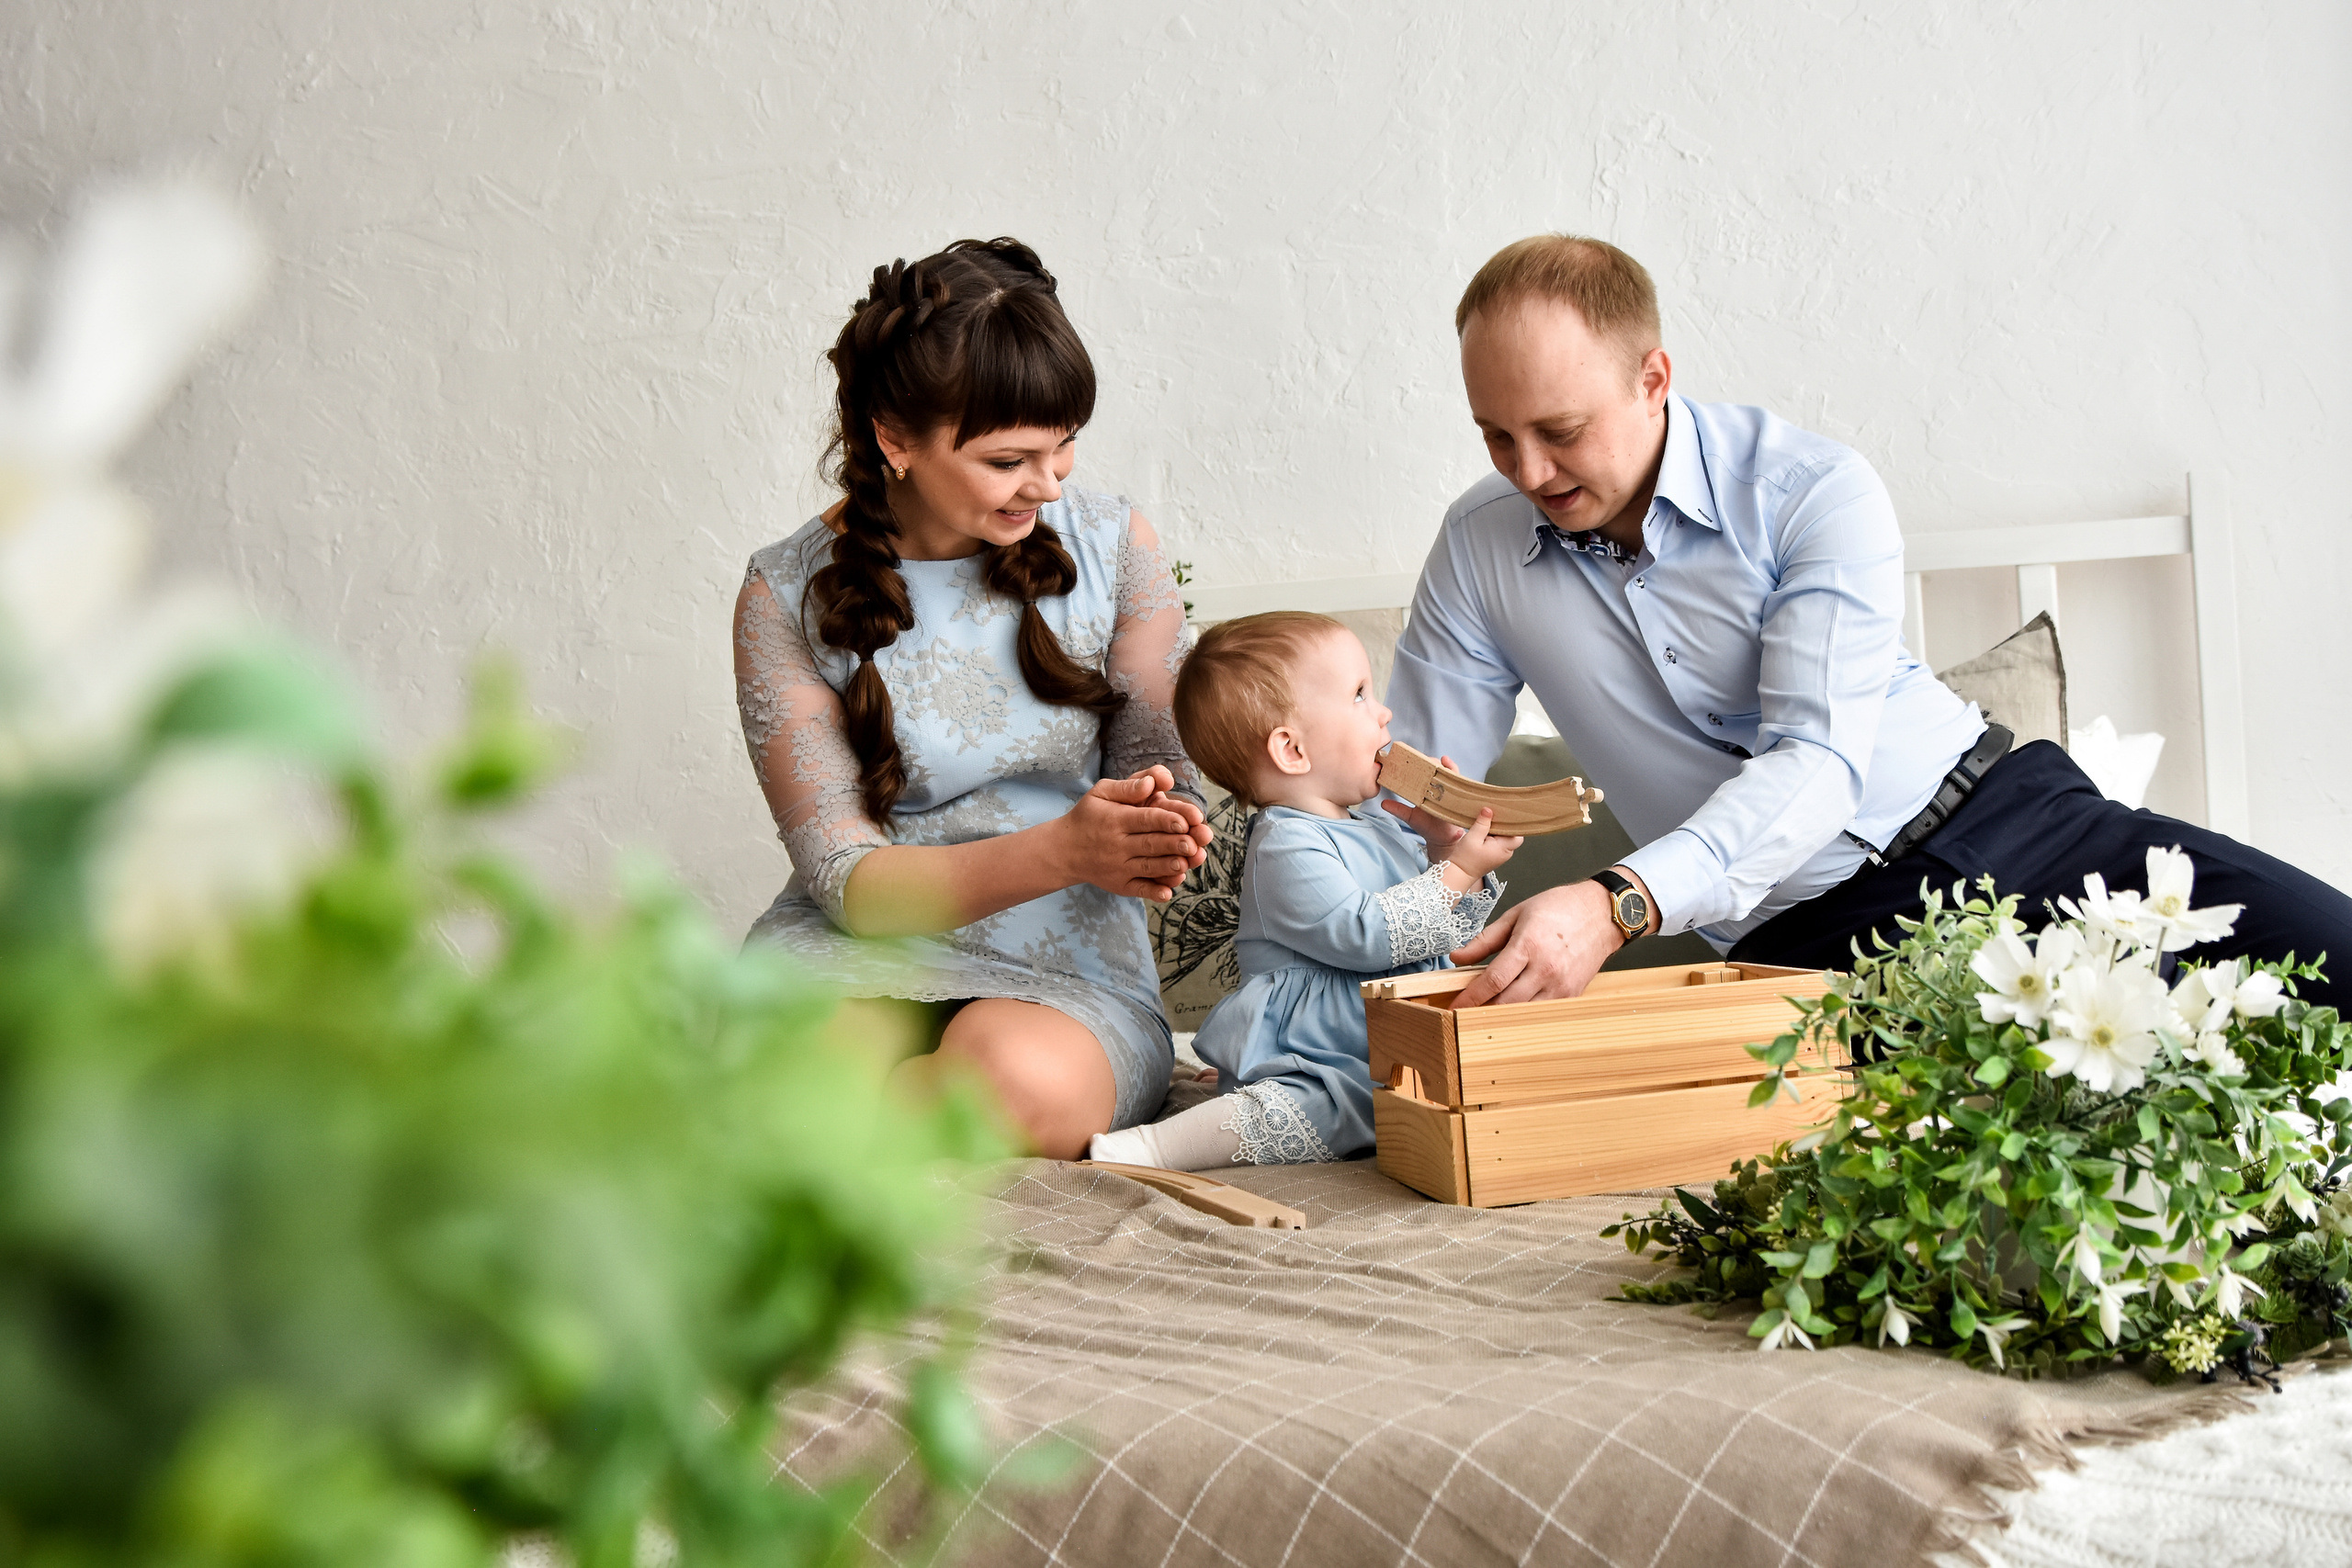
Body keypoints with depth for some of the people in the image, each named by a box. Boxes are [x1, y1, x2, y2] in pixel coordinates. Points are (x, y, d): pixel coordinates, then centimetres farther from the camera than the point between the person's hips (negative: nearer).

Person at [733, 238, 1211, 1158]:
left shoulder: (1110, 546, 2)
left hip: (1069, 970, 2)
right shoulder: (793, 597, -4)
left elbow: (1167, 779, 6)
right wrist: (1063, 851, -25)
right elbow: (845, 878, -9)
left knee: (1023, 1076, -36)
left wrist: (1154, 840, -20)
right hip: (863, 950, -2)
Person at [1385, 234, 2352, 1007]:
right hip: (1815, 935, 0)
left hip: (1999, 813, 0)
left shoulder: (1817, 494, -10)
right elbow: (1414, 798, 4)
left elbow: (1819, 763, -21)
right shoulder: (1478, 549, 1)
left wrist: (1617, 906, -38)